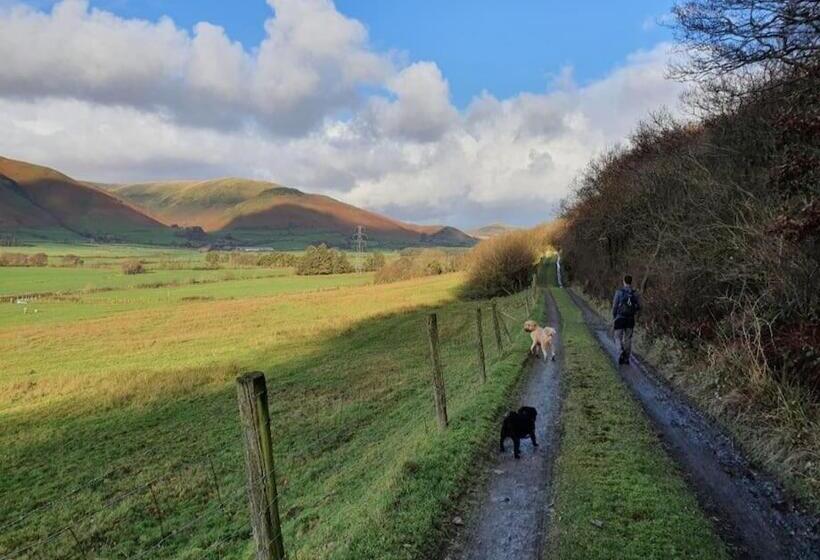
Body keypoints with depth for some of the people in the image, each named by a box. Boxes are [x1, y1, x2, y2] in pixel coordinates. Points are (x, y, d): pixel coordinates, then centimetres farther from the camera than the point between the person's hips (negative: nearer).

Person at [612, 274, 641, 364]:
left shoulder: (619, 292, -8)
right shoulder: (635, 293, 1)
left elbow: (615, 305, -7)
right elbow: (638, 307, 2)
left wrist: (613, 317, 5)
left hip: (620, 318, -3)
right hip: (630, 319, 3)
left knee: (618, 337, 6)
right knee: (628, 338, 11)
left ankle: (622, 351, -21)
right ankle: (626, 358, 13)